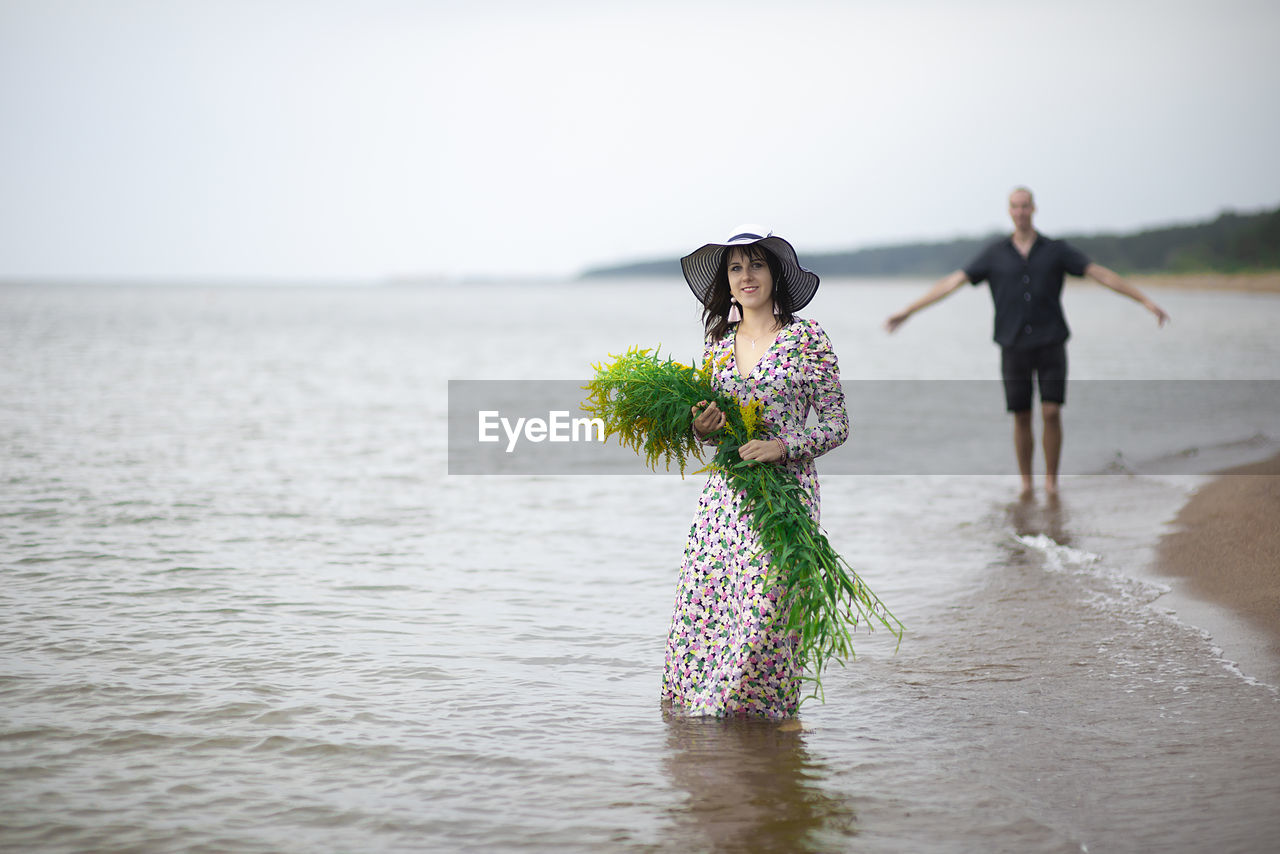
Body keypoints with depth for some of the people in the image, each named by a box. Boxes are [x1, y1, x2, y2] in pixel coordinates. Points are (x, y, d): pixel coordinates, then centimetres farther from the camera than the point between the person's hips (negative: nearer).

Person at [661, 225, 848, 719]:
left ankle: (757, 705, 7)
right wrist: (702, 430, -3)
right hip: (724, 493, 5)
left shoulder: (807, 338, -2)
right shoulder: (718, 344, 12)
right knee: (701, 604, 0)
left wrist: (782, 446, -17)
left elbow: (836, 424, -3)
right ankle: (697, 701, 18)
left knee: (762, 612, -10)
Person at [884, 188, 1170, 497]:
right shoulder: (995, 254, 3)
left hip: (1051, 346, -1)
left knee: (1051, 414, -10)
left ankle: (1051, 481, 7)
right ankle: (1026, 484, 17)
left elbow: (1102, 274, -2)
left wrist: (1147, 301, -8)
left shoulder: (1056, 250, 1)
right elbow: (950, 283, -1)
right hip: (1014, 347, 1)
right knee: (1021, 418, 2)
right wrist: (906, 312, -6)